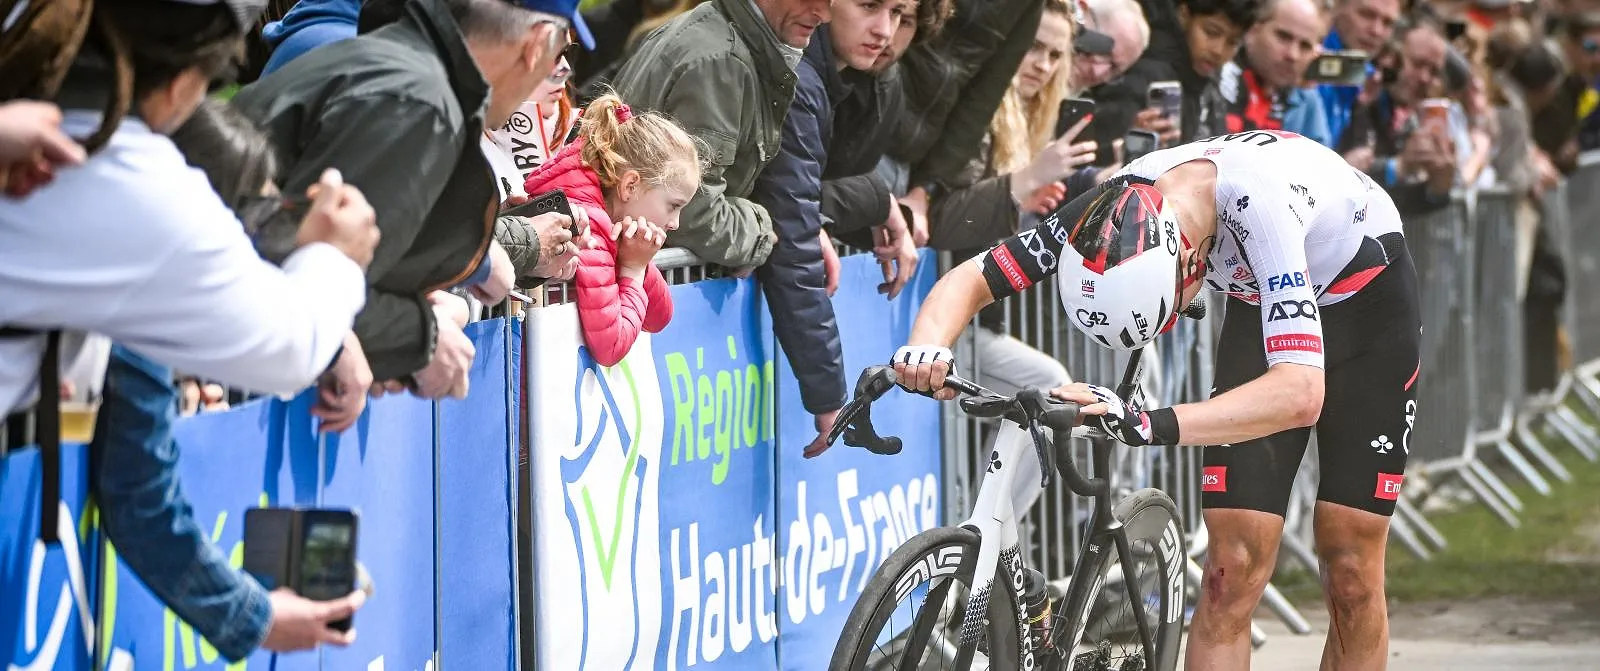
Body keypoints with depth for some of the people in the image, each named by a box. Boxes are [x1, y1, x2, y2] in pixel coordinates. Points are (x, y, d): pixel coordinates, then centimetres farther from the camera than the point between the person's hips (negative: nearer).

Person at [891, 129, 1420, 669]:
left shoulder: (1260, 203, -42)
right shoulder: (1116, 210, -26)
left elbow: (1301, 392, -50)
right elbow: (968, 281, -18)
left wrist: (1149, 426, -61)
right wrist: (926, 350, -41)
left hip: (1370, 304, -4)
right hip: (1259, 302, 4)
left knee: (1350, 574, -6)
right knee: (1233, 566, -10)